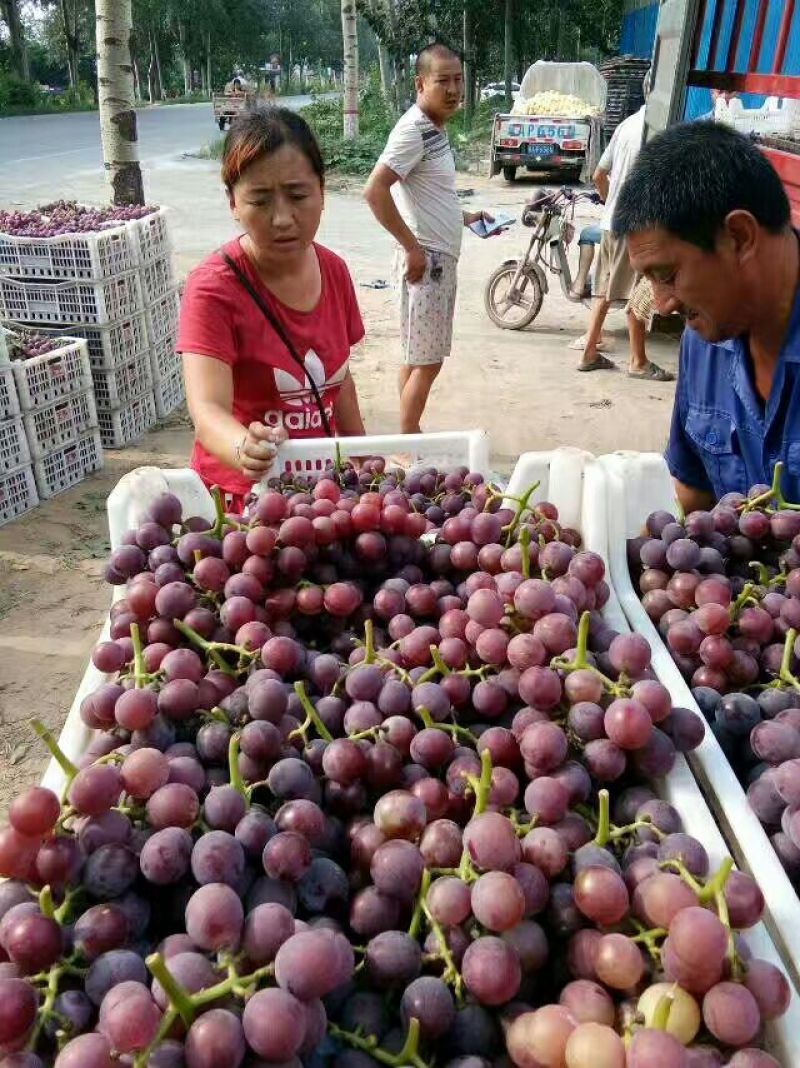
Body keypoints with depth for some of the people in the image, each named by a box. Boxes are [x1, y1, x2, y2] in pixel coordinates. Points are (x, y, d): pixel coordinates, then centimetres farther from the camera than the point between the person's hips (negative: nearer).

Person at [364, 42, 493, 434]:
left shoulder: (435, 128, 14)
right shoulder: (413, 130, -16)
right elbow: (375, 191, -26)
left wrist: (464, 217, 15)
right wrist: (412, 248, -23)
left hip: (442, 257, 10)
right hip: (427, 259, -10)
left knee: (418, 357, 14)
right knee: (426, 361, -4)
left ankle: (409, 437, 24)